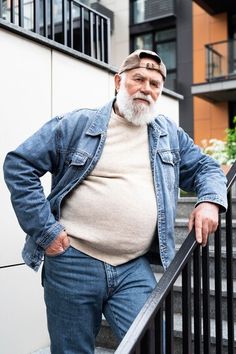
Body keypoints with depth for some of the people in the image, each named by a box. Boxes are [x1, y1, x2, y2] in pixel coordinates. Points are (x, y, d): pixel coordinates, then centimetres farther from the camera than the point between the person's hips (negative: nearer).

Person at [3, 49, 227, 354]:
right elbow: (19, 165, -2)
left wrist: (210, 200, -3)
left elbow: (205, 167, 21)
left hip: (135, 269, 3)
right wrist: (45, 230, -8)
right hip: (73, 263, -2)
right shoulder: (78, 124, -1)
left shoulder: (170, 134, 12)